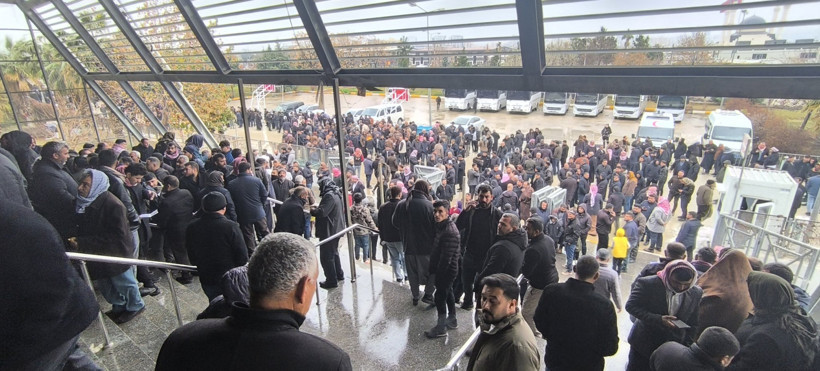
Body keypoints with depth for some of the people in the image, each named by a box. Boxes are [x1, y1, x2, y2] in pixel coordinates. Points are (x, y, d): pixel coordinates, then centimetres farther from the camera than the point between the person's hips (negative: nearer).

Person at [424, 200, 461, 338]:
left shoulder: (450, 231, -25)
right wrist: (433, 268, 13)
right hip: (444, 270, 10)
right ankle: (452, 320, 36)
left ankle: (441, 327, 12)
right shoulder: (441, 226, 6)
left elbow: (446, 257, -25)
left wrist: (438, 272, -17)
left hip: (447, 270, -10)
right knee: (448, 294, 20)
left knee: (440, 296, -1)